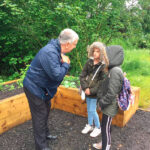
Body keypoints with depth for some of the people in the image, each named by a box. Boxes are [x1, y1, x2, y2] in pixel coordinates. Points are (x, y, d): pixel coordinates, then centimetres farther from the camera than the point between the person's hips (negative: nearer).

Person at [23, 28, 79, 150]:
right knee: (40, 115, 1)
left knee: (46, 109, 22)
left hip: (43, 87, 10)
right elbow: (57, 75, -35)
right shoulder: (50, 53, -32)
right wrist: (66, 64, -18)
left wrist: (63, 61, -10)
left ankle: (45, 133, 44)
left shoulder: (56, 49, 0)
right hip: (34, 87, -10)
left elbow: (57, 68, 11)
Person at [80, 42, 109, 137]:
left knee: (92, 110, 1)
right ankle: (90, 125, 38)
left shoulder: (103, 65, -13)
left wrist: (92, 90, -17)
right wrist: (85, 88, -12)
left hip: (95, 93, -5)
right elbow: (82, 76, -1)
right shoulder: (89, 62, 0)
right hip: (88, 91, 5)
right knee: (89, 109, 17)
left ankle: (98, 127, 25)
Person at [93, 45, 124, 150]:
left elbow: (111, 93, -25)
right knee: (106, 126, 23)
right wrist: (101, 100, 6)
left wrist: (101, 103, -14)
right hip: (107, 105, 8)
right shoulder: (112, 69, 4)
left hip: (110, 106, -8)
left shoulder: (115, 71, -25)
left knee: (105, 128, 7)